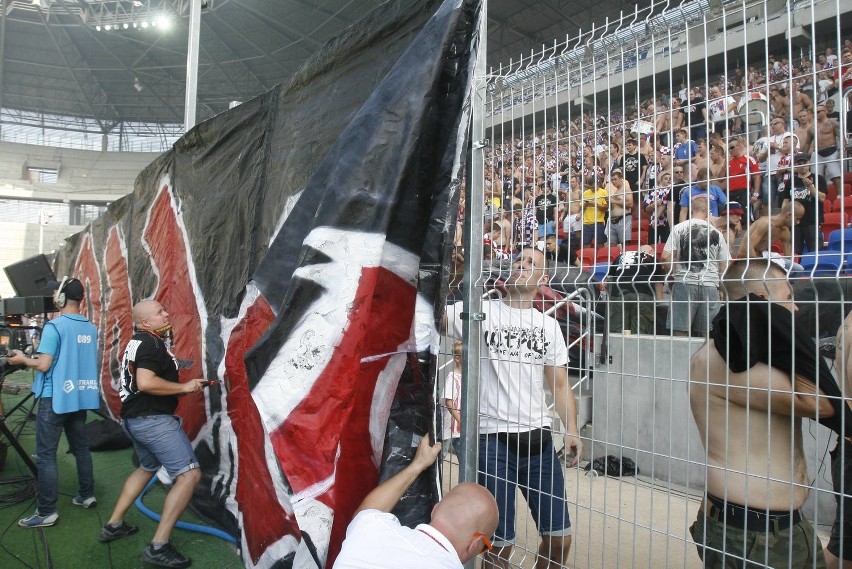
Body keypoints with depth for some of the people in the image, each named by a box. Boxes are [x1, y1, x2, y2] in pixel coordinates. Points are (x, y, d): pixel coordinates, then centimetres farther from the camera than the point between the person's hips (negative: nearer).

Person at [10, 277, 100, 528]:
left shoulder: (54, 326, -15)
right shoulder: (91, 328, 5)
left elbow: (44, 365, -16)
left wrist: (23, 359, 3)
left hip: (55, 397, -6)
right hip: (80, 396, 7)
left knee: (45, 455, 0)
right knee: (81, 448, 16)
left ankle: (46, 512, 3)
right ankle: (87, 495, 26)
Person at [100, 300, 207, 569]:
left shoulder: (138, 342, 14)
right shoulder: (151, 344, -16)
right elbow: (146, 382, -29)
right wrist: (184, 387, -20)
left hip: (134, 418, 11)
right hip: (153, 419, -11)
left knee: (148, 467, 33)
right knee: (190, 474, -13)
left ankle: (114, 524, 40)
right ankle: (158, 547, -13)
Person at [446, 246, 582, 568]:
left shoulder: (549, 326, 11)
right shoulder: (480, 311, -1)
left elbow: (560, 384, 12)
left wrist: (572, 431, 1)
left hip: (538, 439, 4)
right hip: (493, 439, -4)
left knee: (560, 537, 10)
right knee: (500, 543, 3)